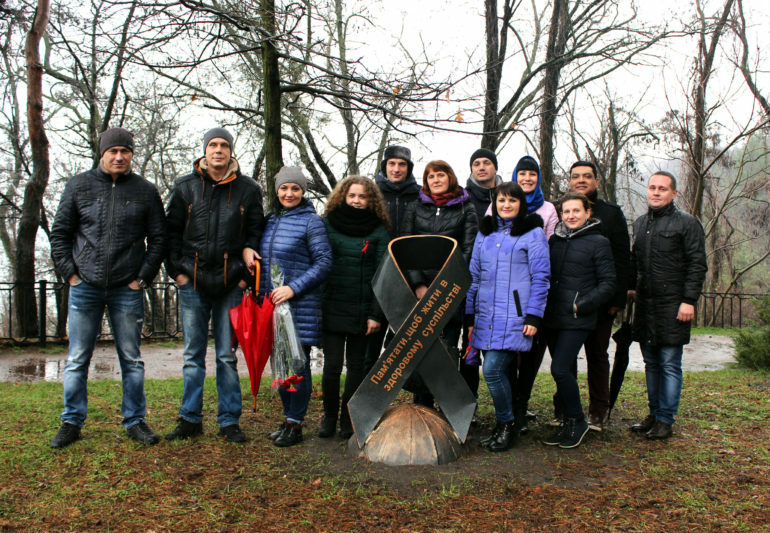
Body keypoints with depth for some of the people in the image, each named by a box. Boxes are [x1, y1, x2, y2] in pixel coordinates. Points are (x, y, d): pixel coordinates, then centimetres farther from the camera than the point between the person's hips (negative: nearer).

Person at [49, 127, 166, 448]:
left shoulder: (145, 191, 5)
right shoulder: (79, 186, 5)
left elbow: (158, 239, 7)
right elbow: (59, 233, 9)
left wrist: (143, 277, -1)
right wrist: (69, 273, 0)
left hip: (127, 290, 0)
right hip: (85, 288, 1)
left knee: (131, 359, 7)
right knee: (77, 359, 6)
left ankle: (135, 421, 18)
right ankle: (71, 422, 19)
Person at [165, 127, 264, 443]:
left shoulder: (248, 190, 5)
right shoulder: (185, 187, 7)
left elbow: (256, 234, 6)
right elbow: (171, 232, 9)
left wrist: (246, 275, -1)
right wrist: (176, 271, 1)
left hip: (230, 286, -1)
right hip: (193, 284, 1)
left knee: (227, 356, 4)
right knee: (193, 356, 8)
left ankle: (229, 422, 12)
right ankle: (190, 419, 18)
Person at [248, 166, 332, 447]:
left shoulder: (311, 221, -5)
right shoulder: (270, 220, 14)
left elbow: (324, 263, -10)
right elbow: (262, 256, 28)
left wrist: (293, 288, -18)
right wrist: (246, 248, 6)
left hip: (301, 306, -6)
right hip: (271, 301, 7)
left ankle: (295, 425, 7)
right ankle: (287, 418, 25)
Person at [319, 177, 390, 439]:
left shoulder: (379, 231, 3)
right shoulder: (328, 225, 6)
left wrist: (376, 314, -6)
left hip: (362, 309, 0)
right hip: (332, 307, 0)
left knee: (356, 365, 7)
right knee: (332, 365, -3)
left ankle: (348, 420, 22)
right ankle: (329, 416, 18)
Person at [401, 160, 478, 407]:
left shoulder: (466, 209, 9)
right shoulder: (415, 209, 14)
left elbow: (468, 250, 0)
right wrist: (418, 285, -5)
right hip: (419, 289, 2)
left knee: (448, 347, -3)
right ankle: (422, 409, 9)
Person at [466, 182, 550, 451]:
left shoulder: (533, 233, 1)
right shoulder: (485, 233, 16)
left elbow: (540, 277, -3)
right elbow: (474, 275, 18)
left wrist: (533, 316, -10)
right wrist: (469, 315, 14)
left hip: (514, 315, -5)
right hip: (486, 316, 5)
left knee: (493, 370, -14)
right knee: (500, 372, 8)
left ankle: (507, 426, 5)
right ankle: (503, 427, 22)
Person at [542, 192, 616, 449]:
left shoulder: (598, 242, -1)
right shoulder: (555, 240, 14)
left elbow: (607, 284, -3)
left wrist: (581, 306, -13)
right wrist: (543, 307, 9)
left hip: (577, 320, -5)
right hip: (553, 319, 6)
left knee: (560, 369, -14)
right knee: (563, 371, 11)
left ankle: (577, 422, 4)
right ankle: (568, 425, 24)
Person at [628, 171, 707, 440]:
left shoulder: (687, 223, -3)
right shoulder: (640, 223, 15)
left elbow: (697, 265, -7)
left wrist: (689, 301, -13)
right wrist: (632, 287, 17)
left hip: (672, 305, -6)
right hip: (645, 304, 6)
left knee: (670, 364, -1)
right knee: (651, 363, 12)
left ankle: (665, 420, 5)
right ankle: (654, 413, 21)